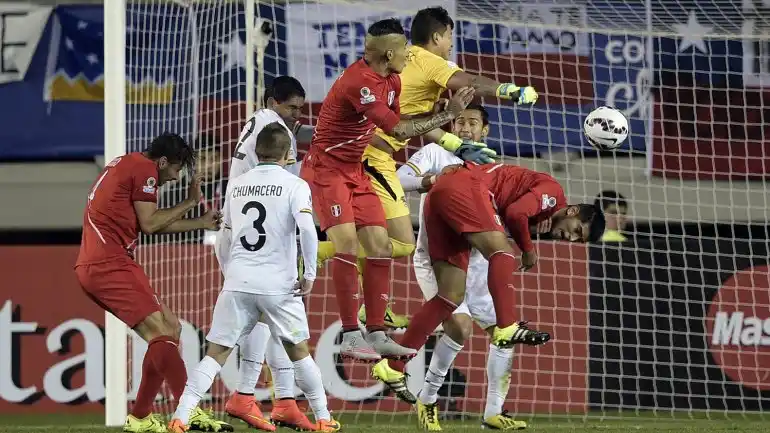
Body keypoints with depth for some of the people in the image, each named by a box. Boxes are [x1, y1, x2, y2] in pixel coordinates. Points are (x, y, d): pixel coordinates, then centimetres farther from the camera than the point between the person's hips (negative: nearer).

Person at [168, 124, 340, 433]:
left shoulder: (237, 185, 13)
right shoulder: (294, 185, -1)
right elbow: (307, 229, -16)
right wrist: (310, 274, -8)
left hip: (237, 283, 3)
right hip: (278, 285, -3)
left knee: (216, 353, 2)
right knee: (299, 351, 13)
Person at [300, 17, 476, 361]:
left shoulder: (391, 81, 4)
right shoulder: (359, 82, -26)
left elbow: (396, 125, 18)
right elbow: (398, 130, -25)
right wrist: (448, 115, -19)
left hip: (355, 171, 10)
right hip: (325, 169, -10)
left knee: (381, 248, 4)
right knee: (347, 242, -22)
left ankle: (376, 334, 8)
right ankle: (351, 336, -22)